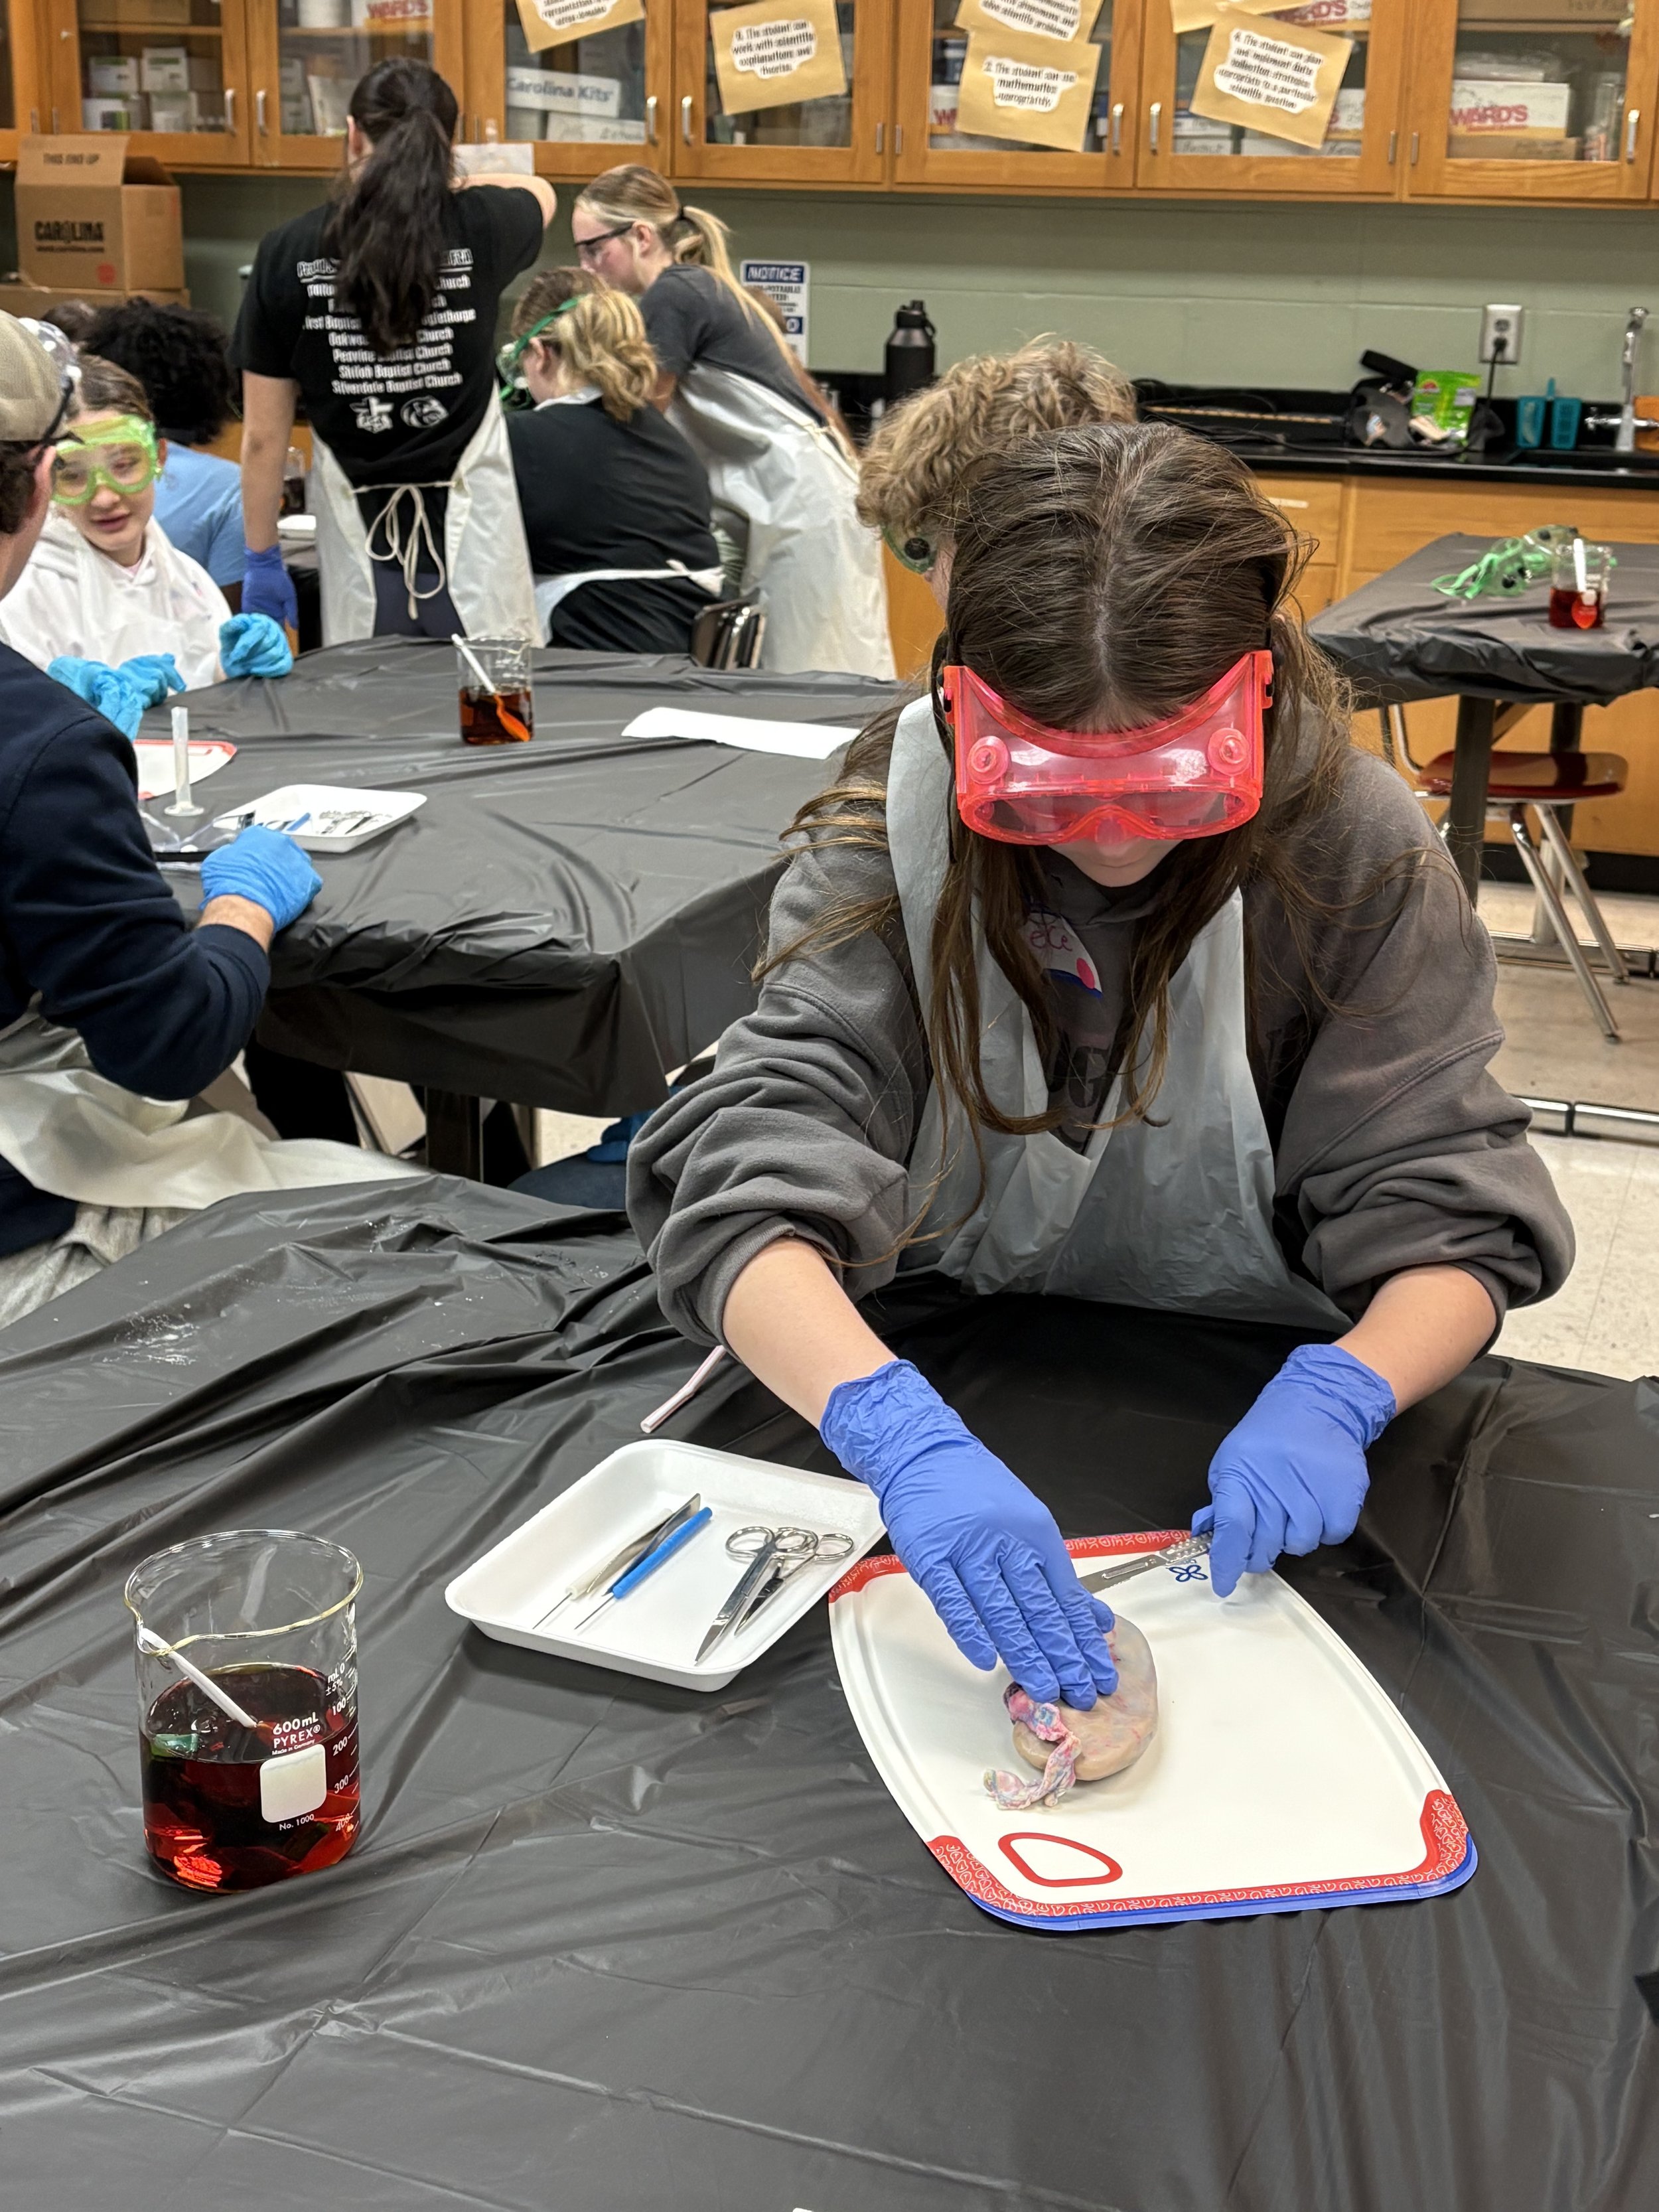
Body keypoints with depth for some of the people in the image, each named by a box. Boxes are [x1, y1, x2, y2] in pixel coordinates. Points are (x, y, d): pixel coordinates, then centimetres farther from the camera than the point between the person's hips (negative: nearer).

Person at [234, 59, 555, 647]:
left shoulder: (287, 255, -4)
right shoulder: (478, 229, -4)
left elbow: (263, 438, 0)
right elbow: (540, 192, 23)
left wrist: (262, 561, 10)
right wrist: (441, 186, 36)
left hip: (359, 547, 0)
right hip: (472, 534, 0)